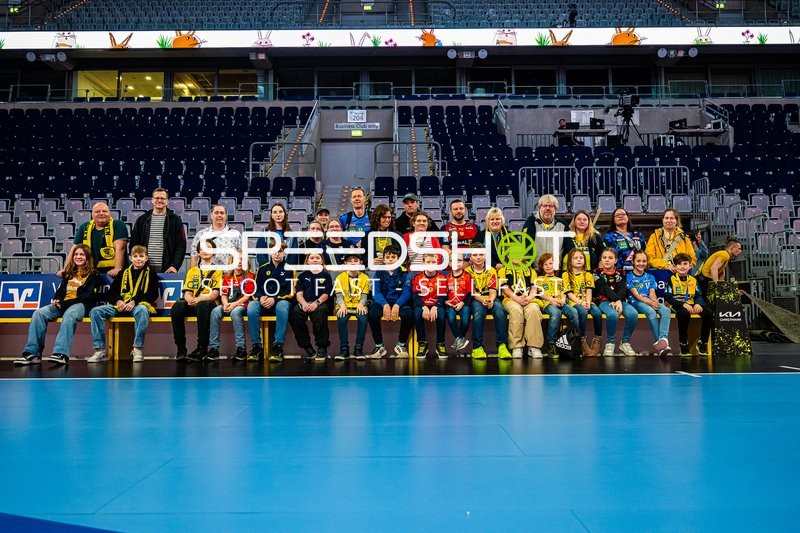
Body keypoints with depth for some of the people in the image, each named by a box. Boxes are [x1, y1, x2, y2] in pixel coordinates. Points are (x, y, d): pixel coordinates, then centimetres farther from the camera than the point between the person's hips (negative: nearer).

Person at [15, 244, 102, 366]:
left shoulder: (93, 275, 6)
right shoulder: (69, 273, 26)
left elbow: (88, 296, -5)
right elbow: (60, 290, 23)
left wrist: (64, 303, -13)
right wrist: (56, 300, -3)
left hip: (81, 305, -6)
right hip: (63, 304, 6)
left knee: (69, 315, -40)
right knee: (39, 313, -22)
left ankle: (61, 354, -53)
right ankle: (33, 353, -29)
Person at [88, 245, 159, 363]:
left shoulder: (150, 273, 8)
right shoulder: (124, 273, 19)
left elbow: (153, 294, -2)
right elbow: (112, 292, 18)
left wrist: (135, 301, -14)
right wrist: (118, 301, -5)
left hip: (140, 305, -5)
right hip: (121, 305, 5)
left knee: (142, 310, -41)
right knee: (95, 311, -15)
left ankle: (137, 349, -33)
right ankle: (100, 350, -15)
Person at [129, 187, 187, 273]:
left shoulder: (175, 220, 5)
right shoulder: (142, 220, 12)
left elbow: (181, 245, 0)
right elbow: (134, 244, 12)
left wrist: (175, 266, -12)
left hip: (167, 270, -2)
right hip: (145, 269, 2)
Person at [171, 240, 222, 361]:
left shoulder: (218, 271, 10)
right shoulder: (192, 271, 22)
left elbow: (215, 294, -3)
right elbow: (187, 292, 11)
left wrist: (199, 299, -20)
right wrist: (189, 299, -14)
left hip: (209, 303, -3)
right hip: (192, 305, 4)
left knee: (202, 306, -40)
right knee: (177, 307, -30)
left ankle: (202, 349, -35)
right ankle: (181, 349, -26)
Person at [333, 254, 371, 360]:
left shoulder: (365, 278, 7)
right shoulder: (340, 278, 6)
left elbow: (364, 295, 3)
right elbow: (338, 295, 0)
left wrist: (361, 304, -20)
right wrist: (342, 305, -22)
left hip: (358, 306, 0)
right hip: (344, 306, 0)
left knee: (363, 318, -34)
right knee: (341, 319, -34)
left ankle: (358, 349, -22)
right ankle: (344, 349, -24)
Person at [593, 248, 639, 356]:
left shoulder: (620, 272, 11)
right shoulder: (597, 272, 2)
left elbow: (622, 288, -4)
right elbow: (605, 289, -11)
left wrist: (618, 301, -24)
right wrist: (616, 300, -25)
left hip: (619, 300, 3)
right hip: (604, 301, -3)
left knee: (633, 314, -27)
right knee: (612, 314, -37)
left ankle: (625, 342, -9)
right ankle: (610, 343, -16)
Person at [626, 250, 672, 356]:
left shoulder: (650, 277, 21)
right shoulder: (629, 276, 5)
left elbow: (652, 293, 8)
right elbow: (635, 294, -6)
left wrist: (654, 301, -17)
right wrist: (650, 302, -21)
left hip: (649, 301, 5)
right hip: (635, 302, -5)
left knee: (666, 310, -27)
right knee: (651, 312, -36)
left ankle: (663, 338, -45)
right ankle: (660, 342, -31)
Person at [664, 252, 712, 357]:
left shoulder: (693, 280, 17)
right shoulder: (671, 279, 3)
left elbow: (698, 295, 9)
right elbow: (668, 297, -7)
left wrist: (698, 304, -15)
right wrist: (683, 304, -20)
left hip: (691, 305, 5)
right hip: (677, 305, -5)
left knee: (708, 313, -22)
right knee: (684, 313, -39)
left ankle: (703, 343, -9)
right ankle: (683, 344, -22)